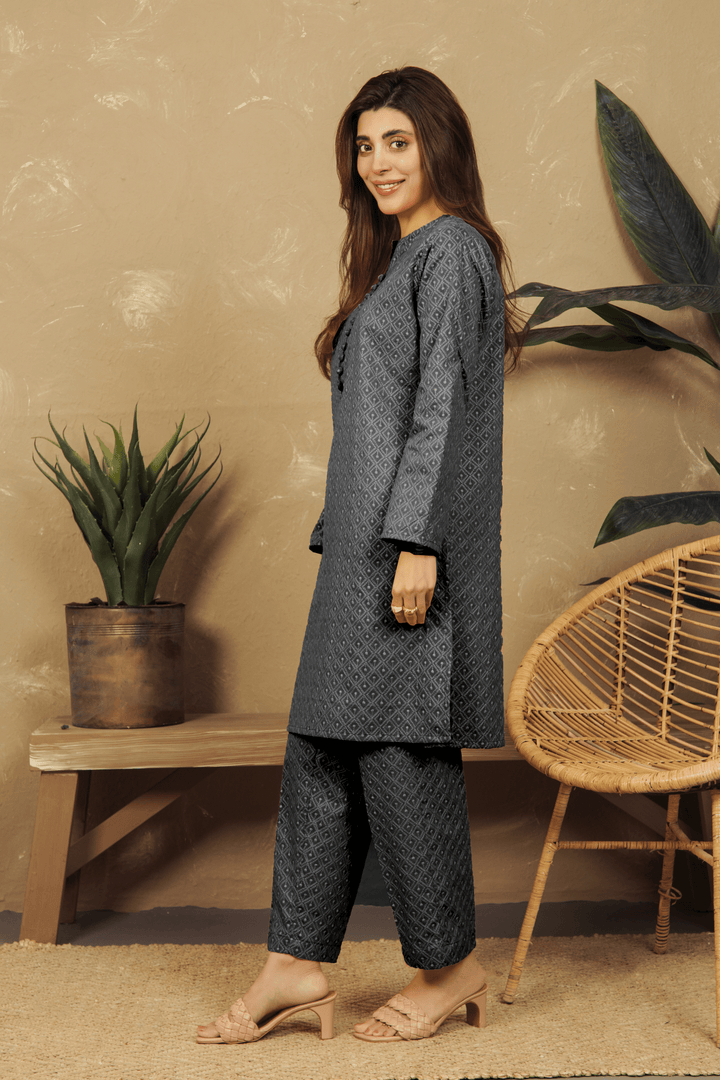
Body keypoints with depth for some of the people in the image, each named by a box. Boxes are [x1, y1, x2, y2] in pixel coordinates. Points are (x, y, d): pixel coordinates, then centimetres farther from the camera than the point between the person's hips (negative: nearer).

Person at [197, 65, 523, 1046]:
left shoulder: (449, 248, -7)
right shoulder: (401, 254, 22)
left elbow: (440, 404, -16)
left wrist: (415, 541, -22)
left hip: (411, 535, -10)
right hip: (367, 540, 10)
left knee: (398, 743, -3)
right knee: (323, 744, 8)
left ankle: (451, 965, 11)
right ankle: (296, 966, 14)